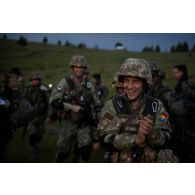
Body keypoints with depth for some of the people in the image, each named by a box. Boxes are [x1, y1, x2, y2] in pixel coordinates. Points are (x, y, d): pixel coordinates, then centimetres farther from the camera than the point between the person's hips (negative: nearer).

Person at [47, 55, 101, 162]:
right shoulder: (65, 82, -10)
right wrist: (71, 107, -22)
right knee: (64, 151, 11)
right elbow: (53, 101, -17)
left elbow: (96, 102, 13)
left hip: (84, 124, 3)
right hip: (68, 123, -2)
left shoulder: (88, 84, 2)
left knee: (85, 150, -10)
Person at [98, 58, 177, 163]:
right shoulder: (112, 105, -9)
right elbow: (107, 139, -16)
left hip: (151, 161, 1)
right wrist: (135, 139, -28)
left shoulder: (156, 105, -5)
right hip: (120, 161, -1)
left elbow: (164, 140, -9)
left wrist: (151, 132, -29)